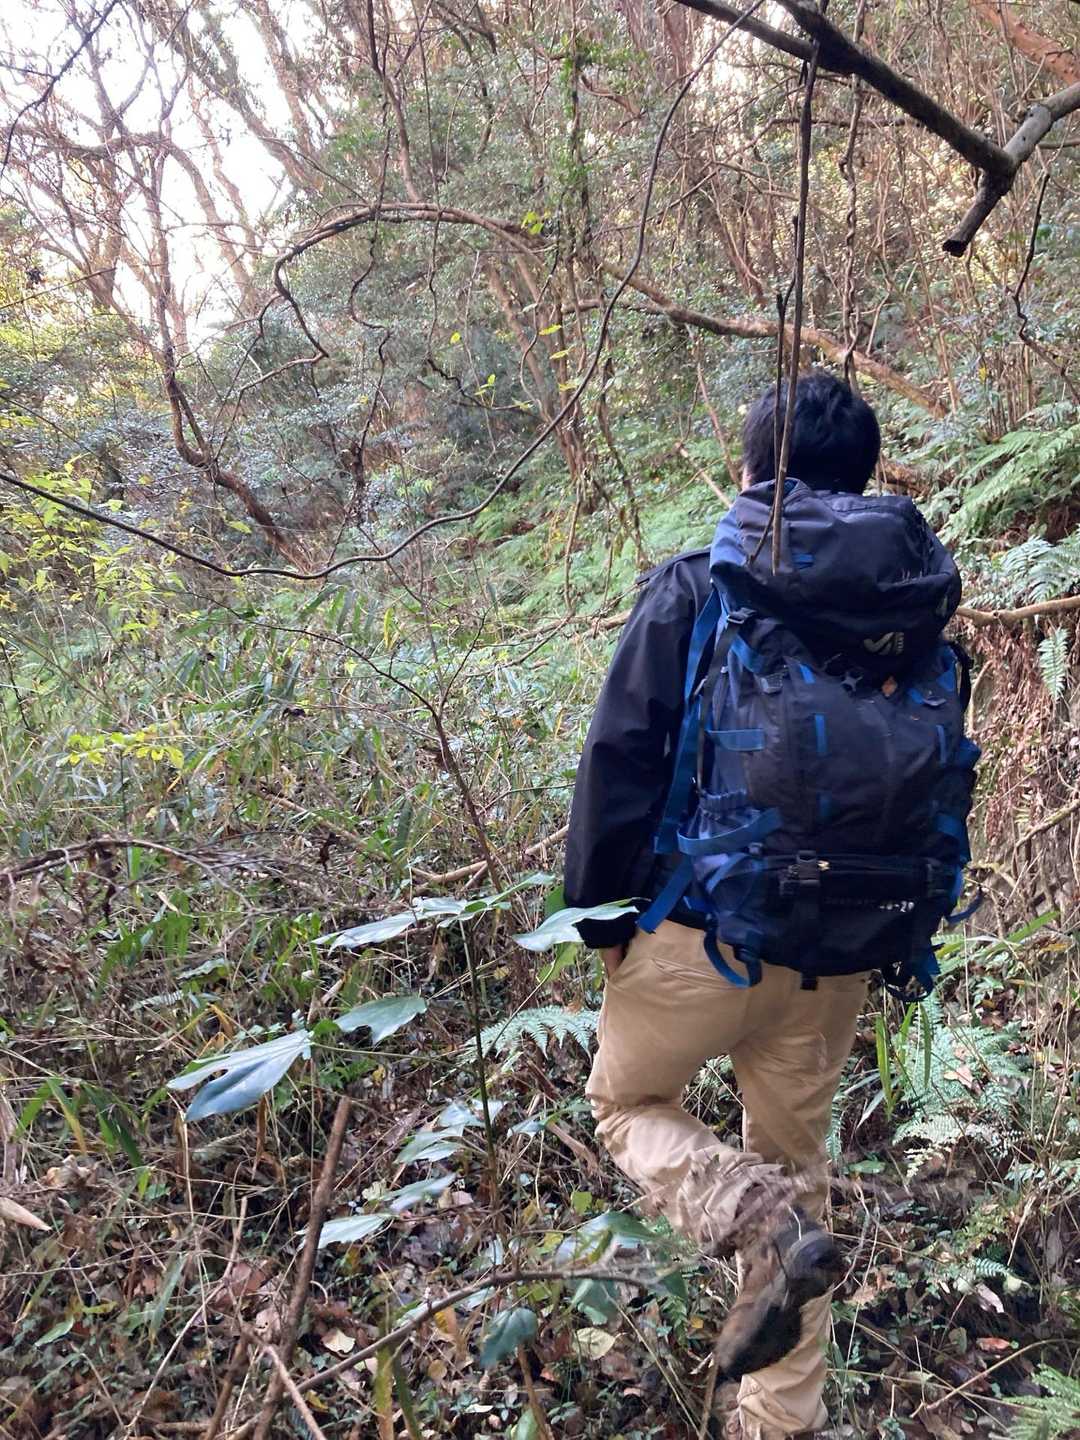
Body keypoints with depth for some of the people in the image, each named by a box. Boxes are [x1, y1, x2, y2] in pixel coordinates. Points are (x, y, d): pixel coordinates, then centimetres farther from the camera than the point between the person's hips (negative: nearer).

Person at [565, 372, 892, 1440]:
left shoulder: (691, 589, -11)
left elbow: (619, 762, -13)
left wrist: (599, 912, -2)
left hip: (701, 930, -4)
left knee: (627, 1104, 20)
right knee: (795, 1156, 20)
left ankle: (765, 1224, -7)